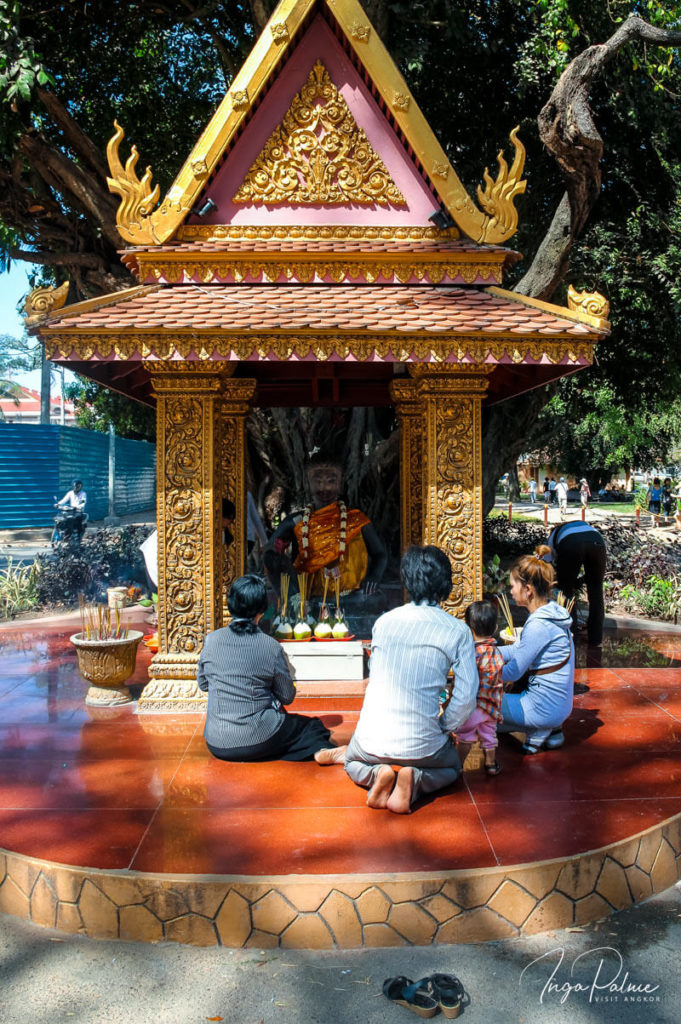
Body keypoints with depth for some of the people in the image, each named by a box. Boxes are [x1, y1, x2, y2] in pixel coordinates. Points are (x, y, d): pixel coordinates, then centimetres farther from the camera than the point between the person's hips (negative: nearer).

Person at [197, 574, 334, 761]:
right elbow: (287, 697, 1)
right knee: (313, 726, 21)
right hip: (258, 742, -3)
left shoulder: (212, 640, -4)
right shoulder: (271, 647, -11)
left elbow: (202, 683, 12)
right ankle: (322, 751, 2)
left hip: (216, 744, 3)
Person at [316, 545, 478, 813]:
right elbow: (466, 697, -11)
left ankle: (377, 774, 2)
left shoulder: (383, 621, 2)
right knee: (452, 767, 33)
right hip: (421, 746, -2)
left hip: (372, 738, 2)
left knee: (354, 763, 37)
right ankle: (413, 781, 1)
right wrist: (444, 728, 8)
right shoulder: (457, 631, -8)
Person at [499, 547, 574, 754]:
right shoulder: (551, 612, 4)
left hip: (545, 707, -9)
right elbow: (516, 650, 12)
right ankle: (550, 730, 16)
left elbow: (512, 673, -18)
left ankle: (539, 731, 5)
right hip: (557, 704, 9)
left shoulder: (538, 626, -24)